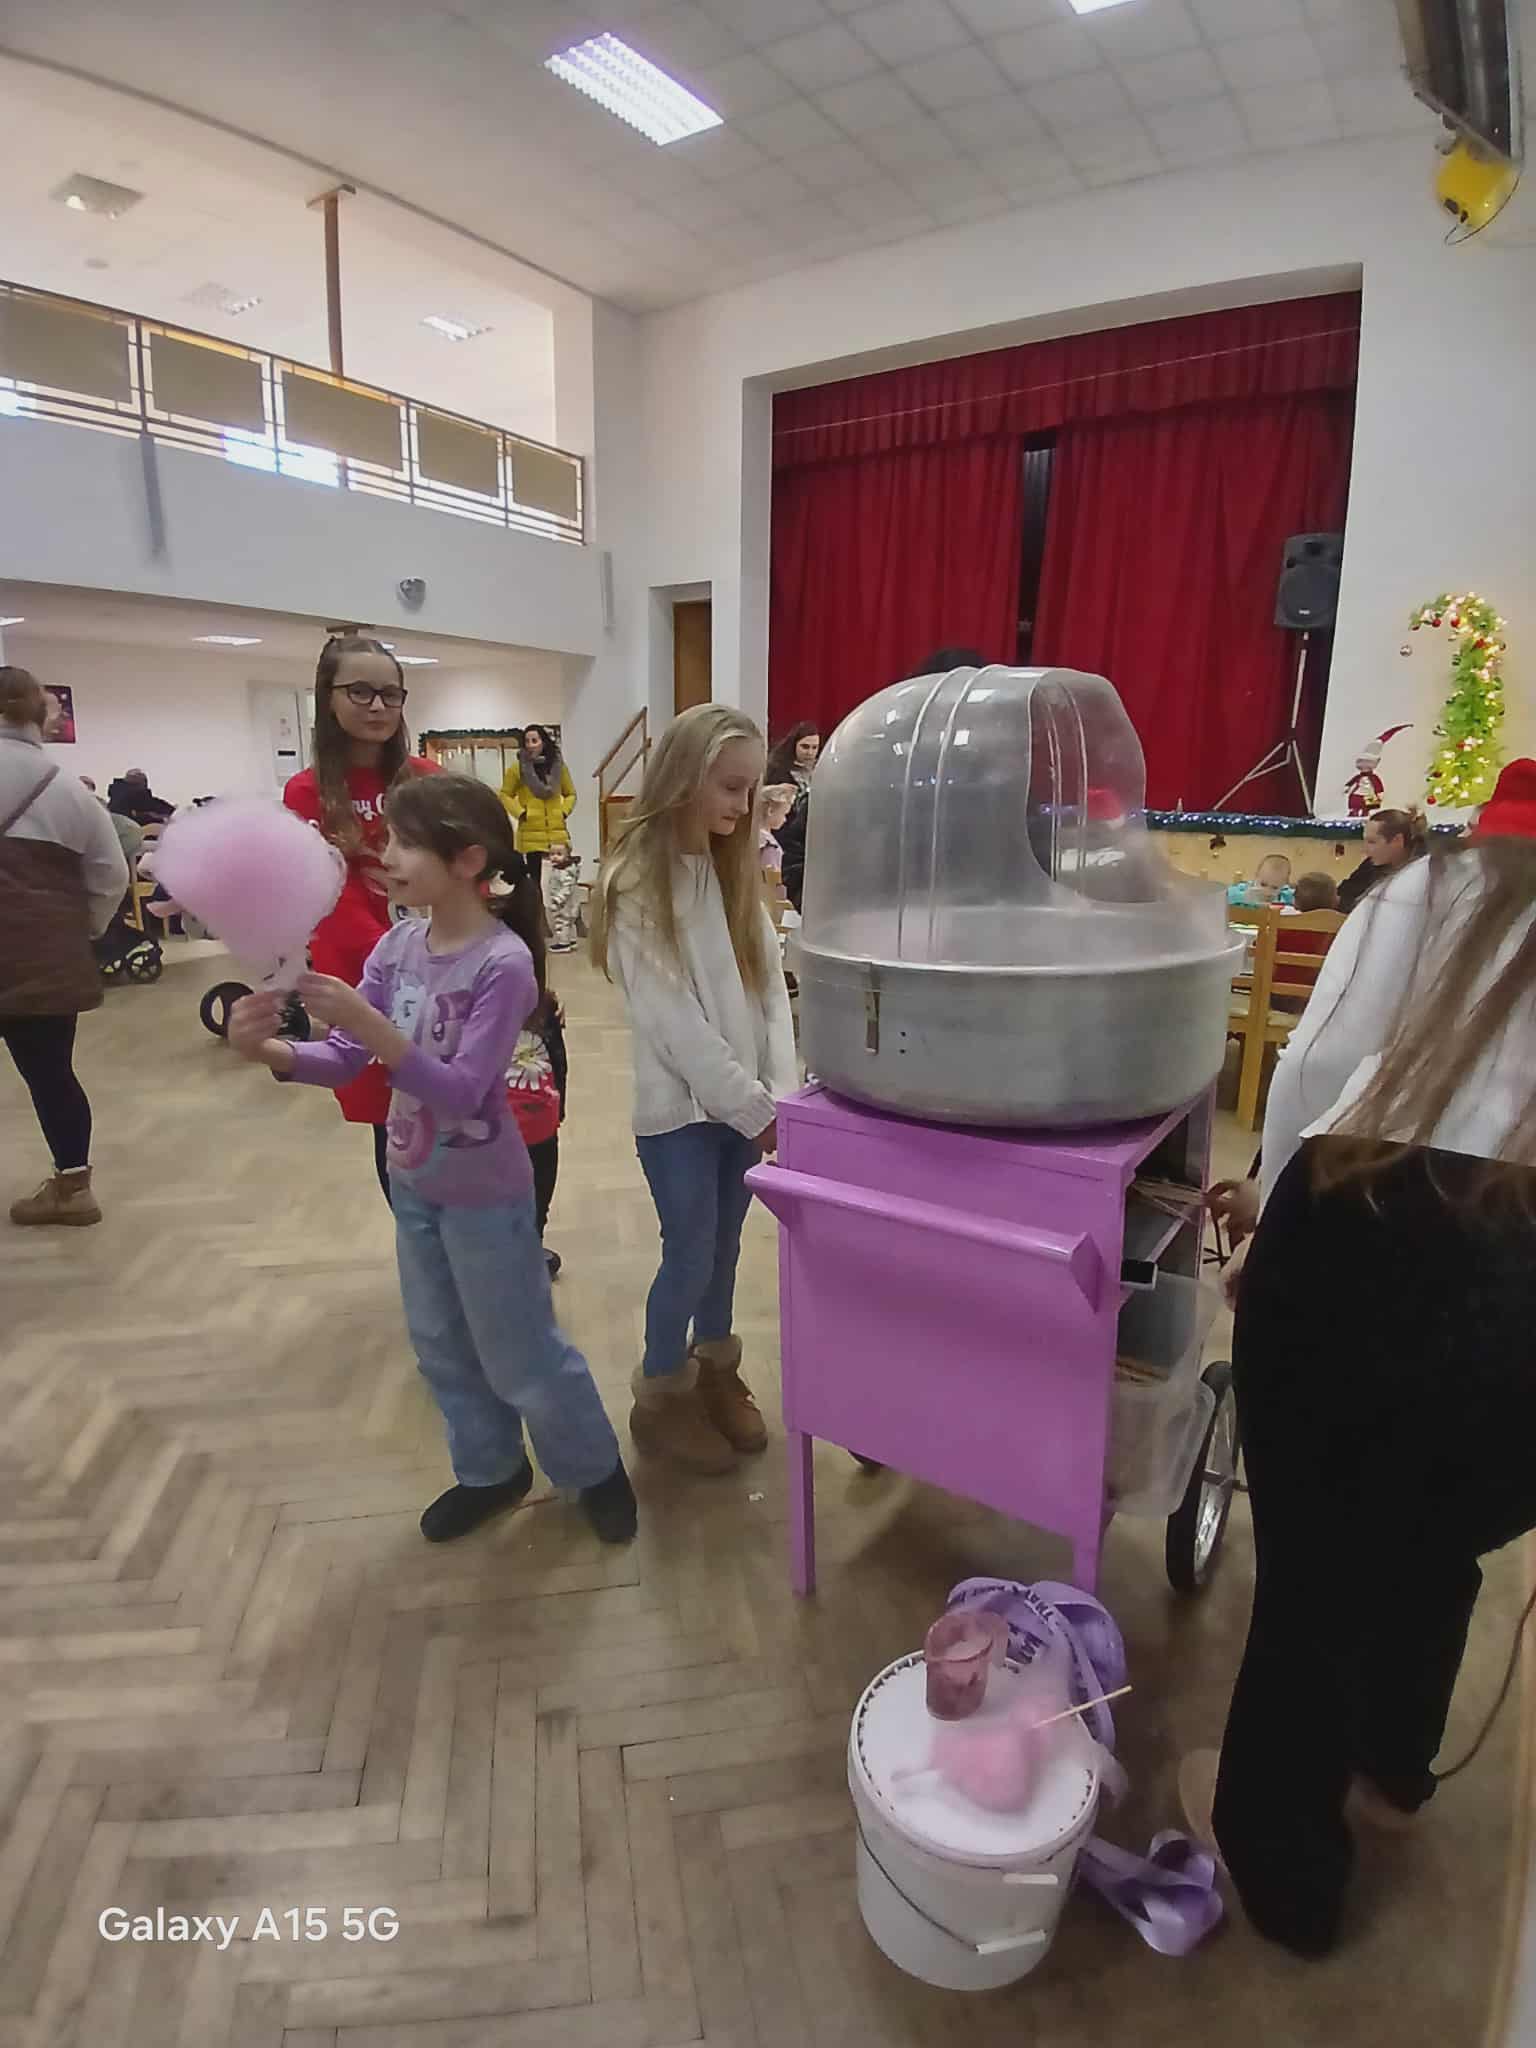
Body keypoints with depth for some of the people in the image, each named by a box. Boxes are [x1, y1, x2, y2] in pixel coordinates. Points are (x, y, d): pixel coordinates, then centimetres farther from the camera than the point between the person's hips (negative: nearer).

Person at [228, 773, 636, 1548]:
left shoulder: (503, 963, -24)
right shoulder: (396, 946, -4)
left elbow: (458, 1092, -28)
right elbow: (345, 1061, -4)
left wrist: (370, 1026, -39)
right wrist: (270, 1049, -23)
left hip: (485, 1192, -7)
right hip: (413, 1183, 7)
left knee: (521, 1355, 9)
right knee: (441, 1347, 21)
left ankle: (596, 1469, 33)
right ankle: (490, 1471, 43)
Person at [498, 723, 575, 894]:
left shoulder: (558, 765, 5)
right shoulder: (518, 767, -1)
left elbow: (571, 794, 15)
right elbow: (505, 795, 4)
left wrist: (564, 812, 0)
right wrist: (520, 813, -8)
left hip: (557, 831, 2)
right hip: (531, 833, -2)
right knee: (535, 877, 2)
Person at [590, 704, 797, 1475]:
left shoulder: (735, 871, 7)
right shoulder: (635, 887, -13)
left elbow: (771, 984, 2)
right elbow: (673, 1019, -17)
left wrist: (780, 1092, -9)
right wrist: (756, 1107, -16)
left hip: (743, 1100, 5)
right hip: (679, 1105, -5)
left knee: (725, 1246, 17)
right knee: (689, 1255, 6)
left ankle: (715, 1373, 38)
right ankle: (659, 1397, 28)